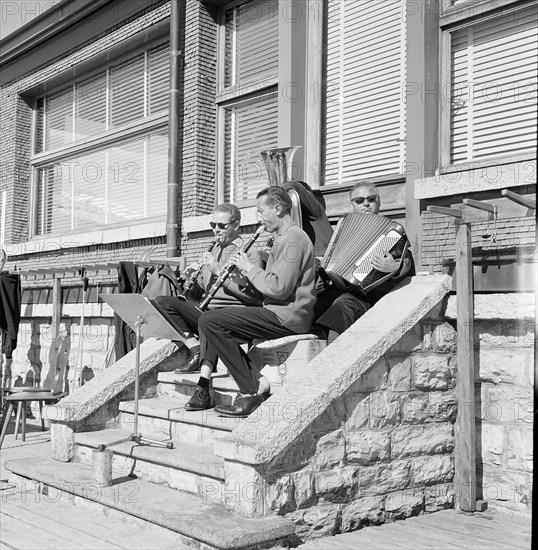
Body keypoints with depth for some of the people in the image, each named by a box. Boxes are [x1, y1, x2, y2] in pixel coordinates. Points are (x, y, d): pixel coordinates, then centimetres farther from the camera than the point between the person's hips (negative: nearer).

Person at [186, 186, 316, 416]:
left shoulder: (293, 239, -13)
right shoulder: (282, 238, 22)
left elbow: (279, 288, -23)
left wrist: (250, 269, -9)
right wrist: (244, 275, 5)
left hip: (287, 316, -11)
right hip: (276, 312, 11)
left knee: (209, 321, -17)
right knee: (210, 318, 16)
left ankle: (253, 390, -16)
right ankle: (203, 390, 7)